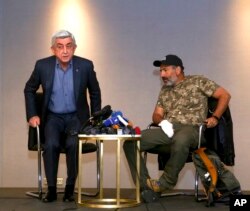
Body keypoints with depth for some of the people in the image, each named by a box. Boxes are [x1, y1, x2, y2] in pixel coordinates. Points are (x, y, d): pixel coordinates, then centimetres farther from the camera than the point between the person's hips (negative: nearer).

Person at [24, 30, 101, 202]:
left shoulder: (85, 65, -9)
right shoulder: (43, 65, -8)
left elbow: (95, 93, 8)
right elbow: (29, 90, 10)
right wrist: (32, 115, 1)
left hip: (76, 116, 0)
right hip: (53, 117, 1)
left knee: (73, 144, -29)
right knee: (51, 144, -29)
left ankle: (70, 188, -11)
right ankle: (51, 189, -13)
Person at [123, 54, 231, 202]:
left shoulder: (197, 81, 8)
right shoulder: (165, 90, 23)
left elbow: (225, 95, 6)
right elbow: (156, 115, 18)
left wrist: (215, 117, -6)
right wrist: (162, 121, -7)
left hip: (191, 129, -5)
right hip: (168, 130, 6)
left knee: (180, 141, -44)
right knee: (130, 142, -15)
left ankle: (165, 183, -23)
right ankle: (146, 186, -15)